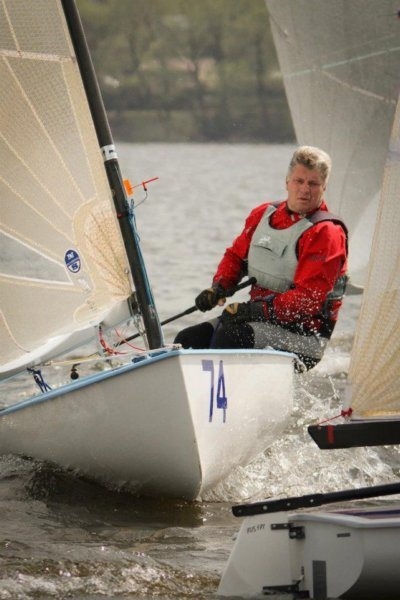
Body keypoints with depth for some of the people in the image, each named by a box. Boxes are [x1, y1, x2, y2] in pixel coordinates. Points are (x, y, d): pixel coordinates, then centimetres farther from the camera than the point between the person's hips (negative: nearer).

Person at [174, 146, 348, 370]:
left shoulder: (326, 233, -11)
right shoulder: (263, 215, 12)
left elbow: (309, 299, -20)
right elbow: (236, 255, 24)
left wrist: (256, 309, -26)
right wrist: (218, 287, 3)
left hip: (304, 338, -8)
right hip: (258, 320, 8)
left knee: (230, 335, -31)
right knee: (188, 340, -8)